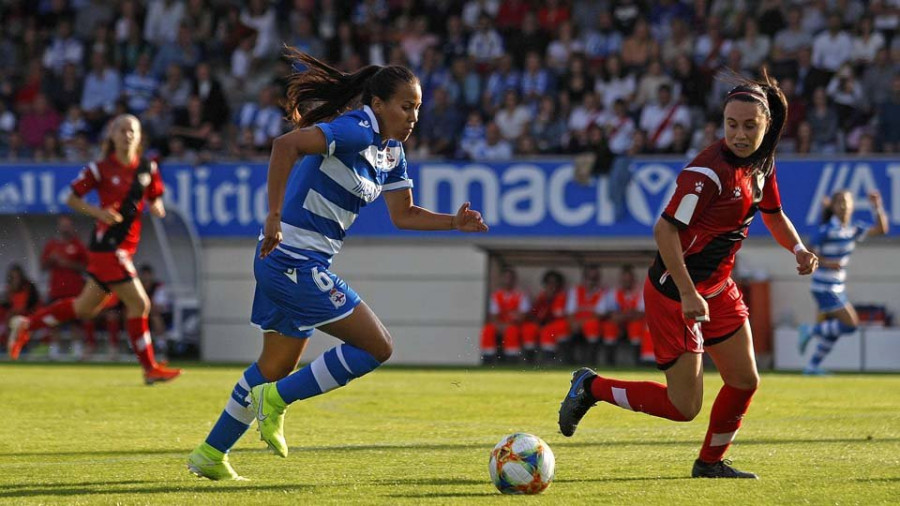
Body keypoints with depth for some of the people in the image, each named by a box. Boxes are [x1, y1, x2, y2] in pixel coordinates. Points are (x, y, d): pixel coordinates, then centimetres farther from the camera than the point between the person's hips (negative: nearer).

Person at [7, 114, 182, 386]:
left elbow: (155, 199, 18)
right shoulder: (101, 169, -8)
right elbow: (72, 199, -1)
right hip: (107, 244, -7)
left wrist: (156, 207, -6)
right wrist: (99, 212, -17)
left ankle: (26, 325, 31)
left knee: (86, 308, 17)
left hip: (125, 248, 7)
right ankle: (150, 368, 0)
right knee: (139, 303, -10)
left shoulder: (147, 168, 6)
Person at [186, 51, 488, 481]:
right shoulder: (356, 131, -18)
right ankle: (276, 400, -2)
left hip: (285, 264, 10)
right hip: (293, 261, -10)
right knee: (377, 345, -9)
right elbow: (285, 145, -31)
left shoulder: (391, 150, 12)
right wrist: (275, 216, -34)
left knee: (277, 366, 20)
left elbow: (403, 215, 18)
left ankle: (210, 456, 29)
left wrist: (454, 223, 3)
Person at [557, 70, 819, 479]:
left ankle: (710, 463, 31)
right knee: (684, 406, -6)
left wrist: (797, 249, 3)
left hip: (718, 289, 9)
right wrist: (688, 293, -32)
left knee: (744, 381, 10)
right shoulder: (710, 171, -25)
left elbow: (773, 214, 22)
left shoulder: (762, 163, 3)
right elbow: (665, 230, -28)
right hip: (675, 294, -9)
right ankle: (591, 388, 11)